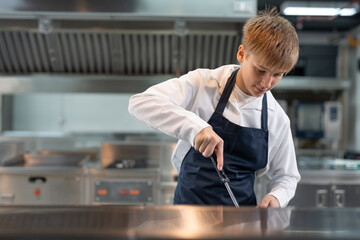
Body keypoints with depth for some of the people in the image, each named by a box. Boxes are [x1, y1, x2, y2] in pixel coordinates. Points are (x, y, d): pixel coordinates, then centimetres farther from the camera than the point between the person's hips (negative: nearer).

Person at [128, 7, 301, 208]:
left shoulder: (278, 119, 3)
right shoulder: (204, 84, -6)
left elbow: (286, 176, 17)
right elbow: (140, 103, -19)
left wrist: (276, 197, -6)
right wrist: (195, 126, -32)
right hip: (191, 203, -4)